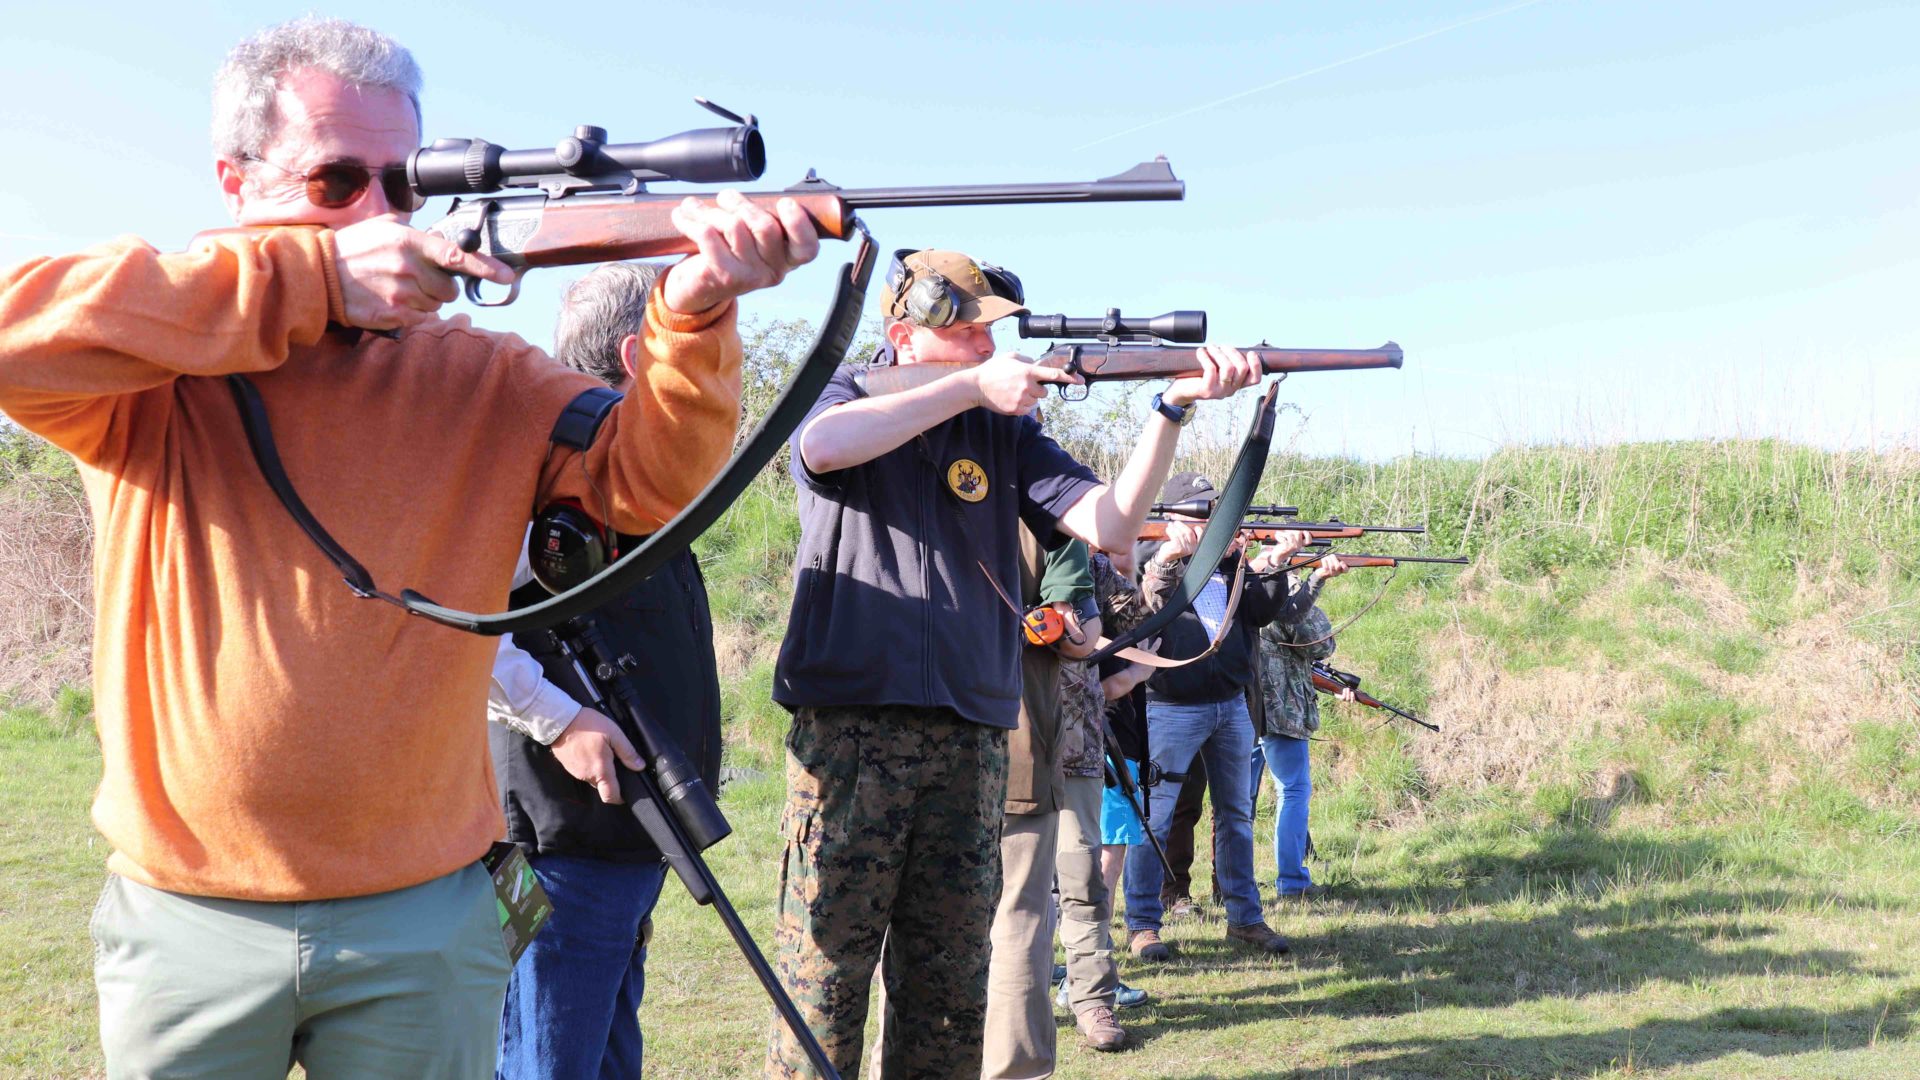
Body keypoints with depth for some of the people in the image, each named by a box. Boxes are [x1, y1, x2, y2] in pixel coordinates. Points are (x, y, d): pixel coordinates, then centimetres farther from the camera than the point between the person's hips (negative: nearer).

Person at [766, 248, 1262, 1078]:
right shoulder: (844, 400, 7)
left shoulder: (1006, 431, 15)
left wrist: (1172, 408, -8)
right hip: (849, 730, -3)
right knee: (823, 977, -3)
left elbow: (1111, 524, 4)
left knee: (948, 994, 9)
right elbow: (824, 447, -19)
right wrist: (971, 387, -14)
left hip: (971, 743, 4)